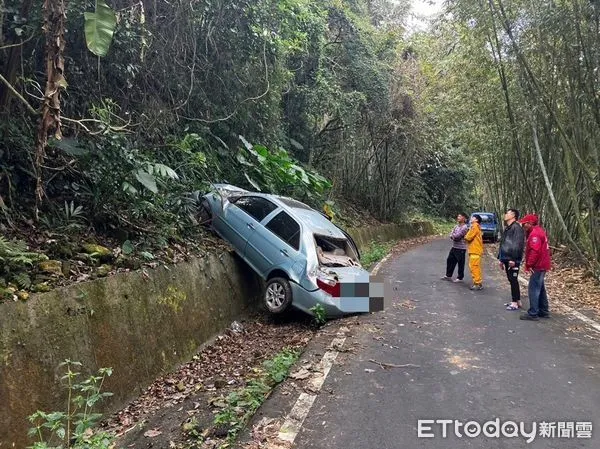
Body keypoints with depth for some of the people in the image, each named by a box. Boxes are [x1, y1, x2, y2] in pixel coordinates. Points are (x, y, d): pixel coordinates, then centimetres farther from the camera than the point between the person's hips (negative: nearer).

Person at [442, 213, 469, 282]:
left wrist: (453, 235, -2)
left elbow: (457, 236, -22)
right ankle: (448, 275, 24)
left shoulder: (465, 227, -15)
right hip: (454, 247, 8)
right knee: (450, 260, 12)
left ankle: (460, 278, 14)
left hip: (461, 248, -8)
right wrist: (454, 237, -14)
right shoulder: (456, 226, 11)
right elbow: (451, 235, 6)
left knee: (460, 263, 3)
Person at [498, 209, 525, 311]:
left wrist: (513, 259, -23)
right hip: (507, 259, 10)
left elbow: (517, 245, -20)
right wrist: (501, 258, 22)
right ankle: (516, 301, 21)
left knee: (513, 280, -5)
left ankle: (516, 302, 1)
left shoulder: (517, 227, -12)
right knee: (511, 280, 13)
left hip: (513, 260, -10)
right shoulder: (507, 228, 19)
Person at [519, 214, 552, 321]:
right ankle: (544, 311, 25)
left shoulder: (535, 233, -17)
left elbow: (535, 251, -26)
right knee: (540, 288, 17)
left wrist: (529, 264, -22)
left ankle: (533, 314, -3)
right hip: (542, 264, 11)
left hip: (538, 266, -11)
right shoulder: (538, 231, 16)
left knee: (533, 289, -7)